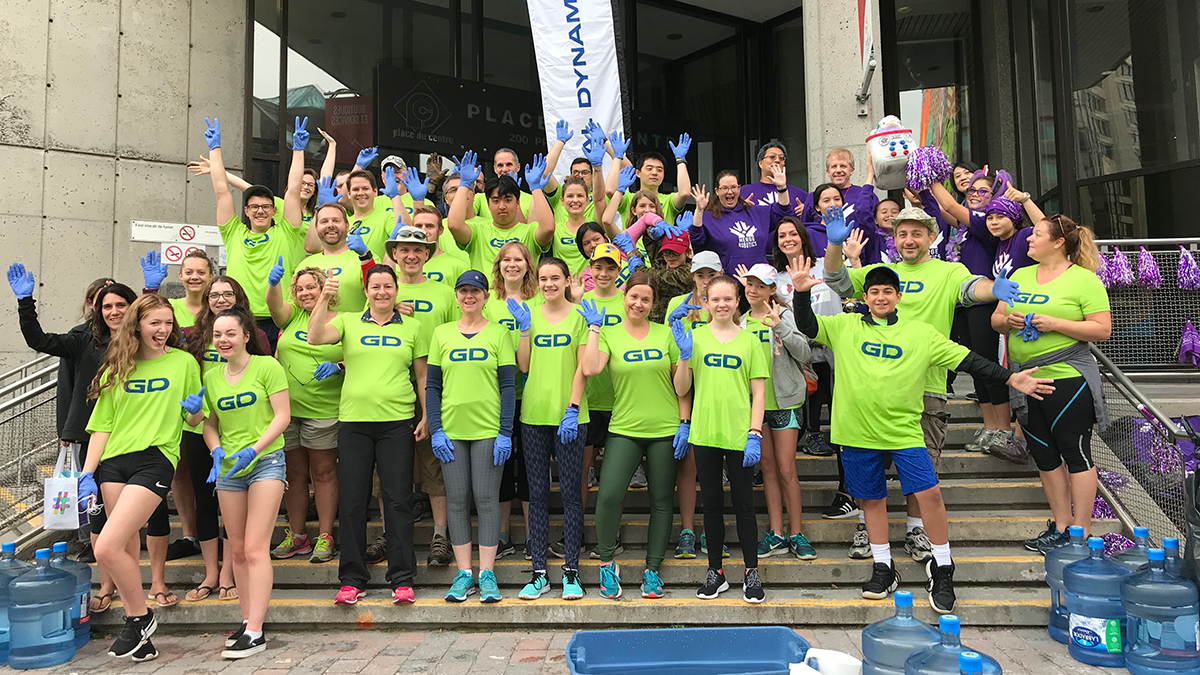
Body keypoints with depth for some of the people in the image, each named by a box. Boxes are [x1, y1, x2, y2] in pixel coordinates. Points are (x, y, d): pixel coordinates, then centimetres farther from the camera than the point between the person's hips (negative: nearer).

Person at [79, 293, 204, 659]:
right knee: (127, 548, 9)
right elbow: (102, 425, 11)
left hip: (155, 460, -4)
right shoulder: (117, 368, 12)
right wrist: (87, 473, 3)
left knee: (106, 549, -13)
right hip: (114, 463, 4)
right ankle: (136, 622, 24)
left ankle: (140, 616, 8)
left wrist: (194, 410, -14)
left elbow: (195, 421, 9)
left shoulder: (184, 362, 5)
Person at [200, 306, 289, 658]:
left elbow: (282, 415, -10)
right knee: (236, 550, 11)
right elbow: (209, 423, 14)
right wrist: (216, 451, -6)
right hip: (228, 467, 6)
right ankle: (248, 619, 24)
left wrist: (252, 450, -19)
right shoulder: (211, 377, 10)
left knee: (255, 548, -10)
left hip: (266, 461, -6)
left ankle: (255, 632, -7)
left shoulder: (267, 366, -6)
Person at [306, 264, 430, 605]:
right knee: (351, 501, 4)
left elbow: (422, 376, 11)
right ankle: (352, 579, 16)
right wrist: (324, 298, -14)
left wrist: (426, 416, 4)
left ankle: (402, 580, 7)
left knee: (398, 500, -1)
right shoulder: (348, 322, 11)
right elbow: (315, 337, -7)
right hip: (354, 423, 1)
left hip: (397, 423, -1)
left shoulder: (413, 328, 10)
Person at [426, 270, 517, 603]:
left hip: (489, 429, -2)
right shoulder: (442, 333, 10)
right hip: (451, 431, 2)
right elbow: (432, 386, 9)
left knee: (487, 499, 0)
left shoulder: (499, 333, 3)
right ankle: (464, 573, 15)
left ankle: (487, 574, 10)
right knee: (457, 501, 5)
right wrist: (435, 429, -1)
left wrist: (505, 432, -8)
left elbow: (508, 386, 0)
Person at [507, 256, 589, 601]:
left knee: (570, 492, 1)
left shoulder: (579, 315, 1)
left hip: (569, 416, -3)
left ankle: (571, 572, 11)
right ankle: (539, 573, 14)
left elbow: (583, 368, -3)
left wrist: (572, 409, -11)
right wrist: (524, 328, -5)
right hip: (534, 415, 3)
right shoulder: (529, 313, 9)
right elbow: (524, 365, 4)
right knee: (538, 493, 6)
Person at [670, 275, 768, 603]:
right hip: (705, 434, 1)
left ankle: (752, 572, 20)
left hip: (740, 436, -1)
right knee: (712, 503, 11)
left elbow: (758, 394, 0)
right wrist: (684, 355, -11)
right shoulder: (695, 337, 5)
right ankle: (715, 572, 23)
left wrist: (754, 435, -8)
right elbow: (681, 389, 3)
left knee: (743, 503, 6)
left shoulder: (749, 340, 2)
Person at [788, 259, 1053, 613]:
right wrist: (801, 292, -12)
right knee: (871, 498, 11)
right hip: (858, 429, 1)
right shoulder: (845, 327, 5)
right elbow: (807, 326, 4)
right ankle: (883, 568, 27)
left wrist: (1010, 378, -2)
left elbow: (966, 359, 4)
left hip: (903, 429, -1)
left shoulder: (922, 332, 4)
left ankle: (942, 568, 12)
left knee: (929, 493, -8)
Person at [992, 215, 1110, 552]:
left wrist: (1054, 324, -19)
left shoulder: (1084, 279, -5)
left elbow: (1103, 330, -10)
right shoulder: (1020, 276, 13)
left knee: (1075, 454, 1)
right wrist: (1008, 320, -8)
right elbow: (995, 319, 14)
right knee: (1044, 455, 12)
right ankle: (1061, 526, 24)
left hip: (1067, 377, -6)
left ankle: (1080, 534, 9)